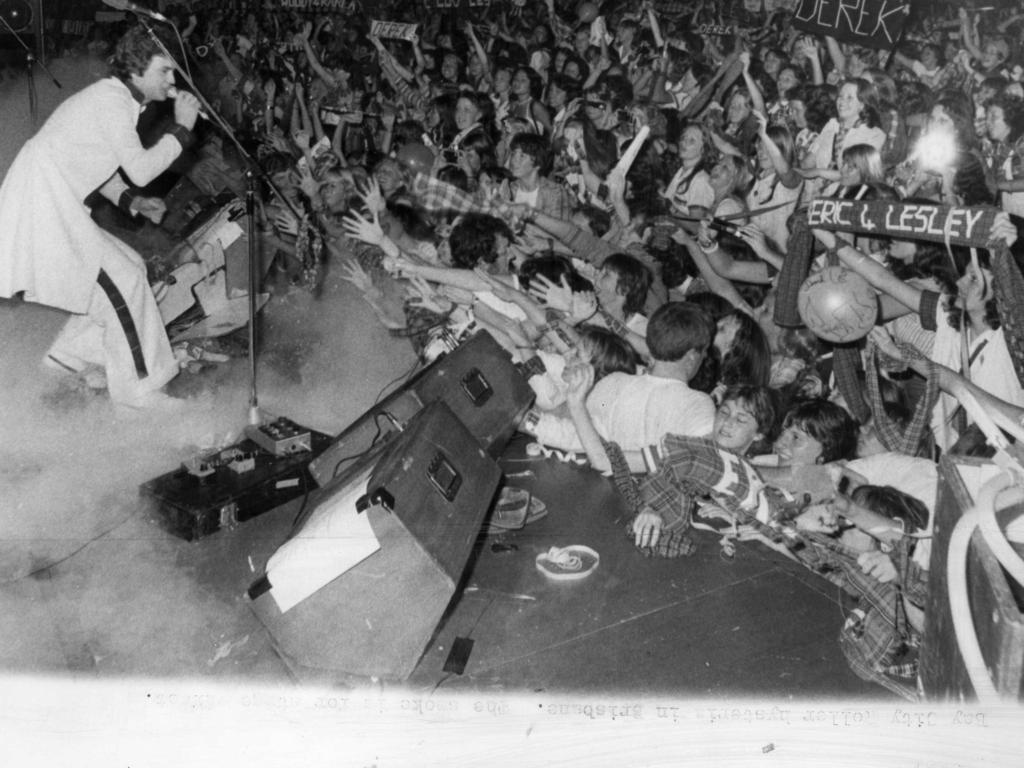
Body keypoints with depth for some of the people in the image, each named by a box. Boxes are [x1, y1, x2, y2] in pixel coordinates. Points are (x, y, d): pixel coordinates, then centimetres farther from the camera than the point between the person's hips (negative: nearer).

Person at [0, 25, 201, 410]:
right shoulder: (112, 100, -16)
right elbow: (141, 169, -23)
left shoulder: (116, 99, 15)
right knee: (123, 284, -9)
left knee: (128, 268, 14)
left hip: (54, 207, 10)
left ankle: (70, 353, 24)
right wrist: (182, 128, -14)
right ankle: (137, 387, 0)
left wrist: (131, 201, 8)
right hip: (41, 208, -10)